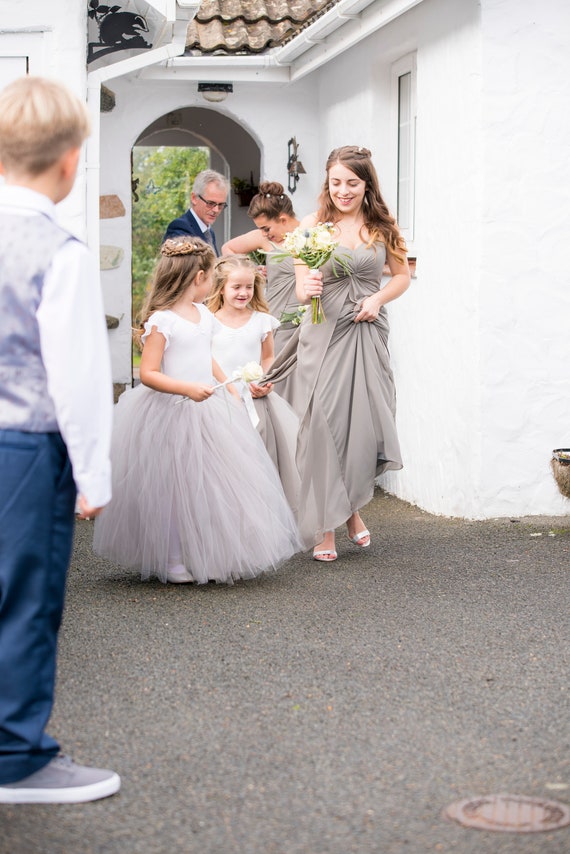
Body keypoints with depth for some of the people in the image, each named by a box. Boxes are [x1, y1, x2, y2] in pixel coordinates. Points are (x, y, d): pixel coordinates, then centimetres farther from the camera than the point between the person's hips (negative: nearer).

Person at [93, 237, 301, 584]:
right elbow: (148, 373, -19)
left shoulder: (204, 315, 11)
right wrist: (187, 389, -29)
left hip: (209, 409, 8)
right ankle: (172, 560, 10)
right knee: (175, 486, -1)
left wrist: (229, 387, 27)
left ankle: (209, 556, 19)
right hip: (172, 413, -8)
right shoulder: (161, 320, -15)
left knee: (215, 483, 9)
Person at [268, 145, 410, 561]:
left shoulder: (382, 226, 6)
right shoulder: (313, 225, 0)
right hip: (324, 334, -2)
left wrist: (378, 298, -3)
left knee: (368, 425, -3)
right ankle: (325, 527, 6)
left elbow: (403, 276, 16)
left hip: (368, 334, 2)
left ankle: (352, 506, 25)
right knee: (323, 425, -5)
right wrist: (308, 289, -25)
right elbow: (302, 291, -1)